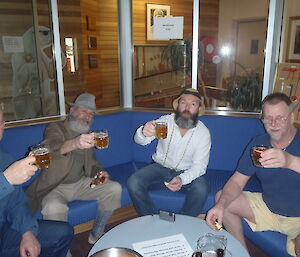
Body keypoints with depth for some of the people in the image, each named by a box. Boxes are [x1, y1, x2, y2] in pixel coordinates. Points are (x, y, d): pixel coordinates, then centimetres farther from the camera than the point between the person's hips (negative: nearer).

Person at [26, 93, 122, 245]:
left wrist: (98, 172, -5)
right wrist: (74, 144, -54)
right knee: (54, 209, -35)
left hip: (80, 183, 6)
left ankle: (96, 235, 6)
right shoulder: (55, 129, -8)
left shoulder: (87, 135, 12)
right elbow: (50, 148, -32)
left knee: (115, 188, -10)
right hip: (55, 187, -5)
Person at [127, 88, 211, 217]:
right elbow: (139, 140, -24)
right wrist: (144, 133, -51)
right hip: (160, 167, 1)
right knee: (133, 183, -23)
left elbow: (199, 166, -13)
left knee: (201, 189, -31)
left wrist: (182, 179, -34)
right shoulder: (165, 121, -12)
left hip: (186, 172, 0)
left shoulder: (203, 133, -11)